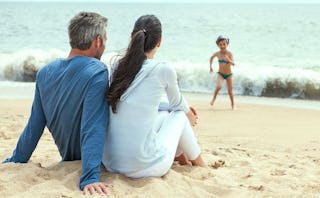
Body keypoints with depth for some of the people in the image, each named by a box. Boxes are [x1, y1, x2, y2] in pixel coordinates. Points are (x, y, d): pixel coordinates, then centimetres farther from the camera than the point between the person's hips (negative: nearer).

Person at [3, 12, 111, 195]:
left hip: (68, 158, 7)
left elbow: (34, 127, -1)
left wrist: (15, 161, 9)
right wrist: (90, 177, -35)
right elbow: (93, 128, -32)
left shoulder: (45, 72, -5)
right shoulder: (97, 72, -25)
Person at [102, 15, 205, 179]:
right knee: (179, 114, 23)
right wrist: (189, 115, 38)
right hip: (144, 167, -5)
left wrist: (185, 110, 35)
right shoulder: (163, 70, -9)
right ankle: (199, 165, 42)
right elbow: (177, 103, 13)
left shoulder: (118, 66, 6)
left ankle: (180, 156, 50)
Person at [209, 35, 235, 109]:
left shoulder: (229, 53, -19)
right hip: (220, 74, 1)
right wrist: (211, 66, 9)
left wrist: (229, 60, -46)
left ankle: (233, 104, 25)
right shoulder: (217, 53, -11)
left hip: (228, 74, 0)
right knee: (219, 86, -23)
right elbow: (211, 57, 12)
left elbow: (233, 64, -28)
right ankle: (214, 98, 3)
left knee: (230, 90, 7)